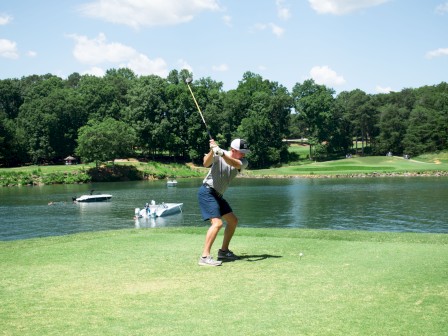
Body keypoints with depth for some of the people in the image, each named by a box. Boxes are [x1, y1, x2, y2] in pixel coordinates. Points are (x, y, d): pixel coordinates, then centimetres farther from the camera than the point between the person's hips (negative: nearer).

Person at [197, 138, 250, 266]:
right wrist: (212, 151, -48)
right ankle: (204, 257, -24)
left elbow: (235, 164, -25)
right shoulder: (218, 155, -14)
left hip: (217, 195, 8)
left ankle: (223, 251, 26)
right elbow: (206, 163, -31)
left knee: (233, 221, 15)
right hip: (207, 192, -8)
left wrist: (222, 153, -42)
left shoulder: (243, 162, -3)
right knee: (217, 223, -22)